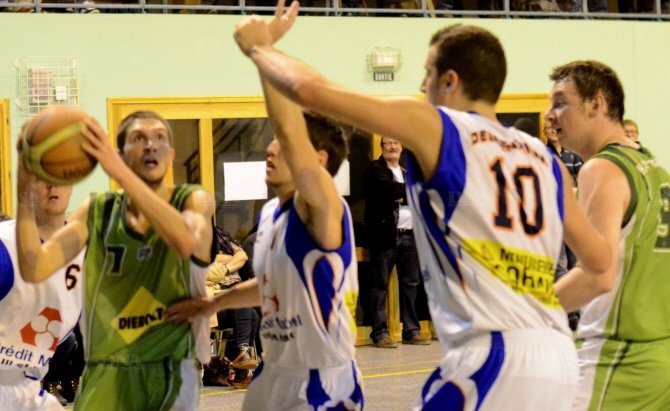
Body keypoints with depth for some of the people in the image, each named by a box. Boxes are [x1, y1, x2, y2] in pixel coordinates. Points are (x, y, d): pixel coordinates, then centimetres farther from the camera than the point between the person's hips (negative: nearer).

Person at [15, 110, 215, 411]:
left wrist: (119, 172, -34)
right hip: (107, 372, 2)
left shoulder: (193, 201, -3)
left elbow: (187, 242, -28)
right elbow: (35, 269, -8)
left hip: (171, 368, -2)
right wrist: (25, 191, -21)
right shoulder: (97, 212, 4)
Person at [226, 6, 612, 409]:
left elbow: (310, 89, 1)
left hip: (496, 356, -7)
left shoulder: (432, 125, 3)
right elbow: (599, 260, 28)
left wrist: (260, 47, 20)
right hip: (560, 359, 7)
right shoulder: (545, 159, 19)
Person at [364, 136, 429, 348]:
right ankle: (380, 333, -3)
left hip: (409, 234, 6)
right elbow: (389, 188, -18)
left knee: (410, 283, 7)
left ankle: (411, 331, 13)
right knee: (381, 285, -4)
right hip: (385, 234, -6)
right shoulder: (374, 170, 0)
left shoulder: (407, 172, 20)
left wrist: (403, 197, -7)